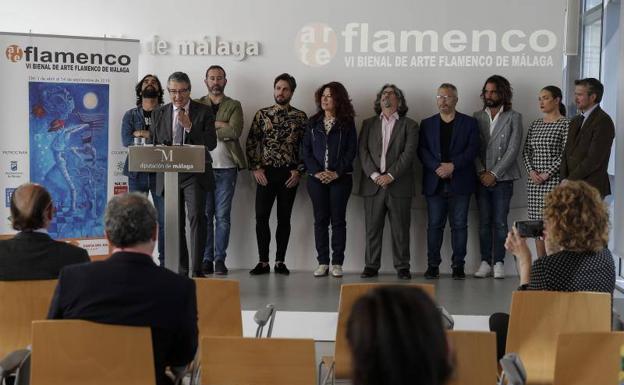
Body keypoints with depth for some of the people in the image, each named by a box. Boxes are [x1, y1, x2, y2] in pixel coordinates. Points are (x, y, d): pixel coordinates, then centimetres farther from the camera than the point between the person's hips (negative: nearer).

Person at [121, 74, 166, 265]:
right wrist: (157, 139, -12)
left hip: (161, 172, -1)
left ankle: (165, 262, 2)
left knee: (164, 219, -4)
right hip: (137, 172, 1)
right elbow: (126, 140, -3)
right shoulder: (130, 115, 13)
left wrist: (145, 135, -11)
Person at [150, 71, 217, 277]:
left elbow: (211, 143, -5)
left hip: (195, 174, -3)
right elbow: (154, 144, 15)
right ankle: (181, 269, 13)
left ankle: (197, 268, -16)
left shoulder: (204, 111, 3)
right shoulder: (159, 113, 12)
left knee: (197, 216, -18)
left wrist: (189, 126, -16)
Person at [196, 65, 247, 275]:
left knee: (222, 216, -1)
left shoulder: (234, 106, 9)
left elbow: (235, 132, -8)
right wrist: (220, 125, -9)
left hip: (226, 168, -1)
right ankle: (206, 260, 7)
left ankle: (220, 260, 4)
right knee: (205, 215, 2)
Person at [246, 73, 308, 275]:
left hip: (289, 174, 0)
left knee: (284, 218, 5)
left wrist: (299, 171, -5)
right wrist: (255, 168, -4)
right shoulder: (262, 114, 5)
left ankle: (280, 262, 13)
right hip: (265, 172, 0)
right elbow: (251, 143, 4)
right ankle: (263, 262, 5)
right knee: (261, 217, -4)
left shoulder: (300, 117, 4)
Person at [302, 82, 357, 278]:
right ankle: (322, 263, 8)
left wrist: (337, 173, -13)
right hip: (317, 178, 2)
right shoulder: (313, 123, 10)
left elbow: (351, 150, -3)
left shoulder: (347, 123, 2)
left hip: (340, 178, -2)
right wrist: (317, 171, -9)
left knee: (338, 220, 0)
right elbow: (306, 150, 5)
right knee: (320, 220, 3)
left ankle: (337, 263, 5)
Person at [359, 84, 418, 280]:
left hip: (398, 185, -2)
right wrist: (374, 175, -10)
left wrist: (390, 175, -13)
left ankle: (402, 267, 8)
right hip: (373, 184, 2)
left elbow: (409, 153, -4)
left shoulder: (409, 125, 7)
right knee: (372, 228, 3)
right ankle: (371, 265, 10)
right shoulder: (369, 123, 14)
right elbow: (363, 151, 4)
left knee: (400, 229, 1)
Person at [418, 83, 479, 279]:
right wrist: (437, 167, -13)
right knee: (434, 225, 1)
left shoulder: (469, 123, 8)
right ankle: (432, 265, 6)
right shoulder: (427, 124, 13)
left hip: (460, 182, -1)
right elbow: (422, 151, 3)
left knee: (459, 225, 0)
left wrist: (453, 166, -14)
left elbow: (472, 149, -3)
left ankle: (458, 265, 6)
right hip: (434, 183, 1)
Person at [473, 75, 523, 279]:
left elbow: (513, 150, -6)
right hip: (481, 178, 3)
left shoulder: (514, 117, 1)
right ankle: (485, 262, 9)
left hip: (502, 178, -3)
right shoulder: (477, 116, 10)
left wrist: (494, 173, -11)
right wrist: (481, 172, -7)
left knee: (500, 222, -3)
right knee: (484, 222, 4)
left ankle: (499, 263, 3)